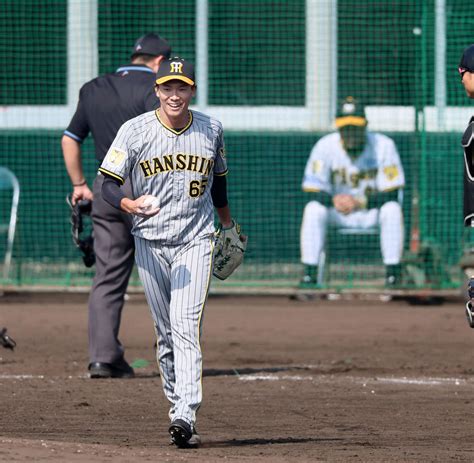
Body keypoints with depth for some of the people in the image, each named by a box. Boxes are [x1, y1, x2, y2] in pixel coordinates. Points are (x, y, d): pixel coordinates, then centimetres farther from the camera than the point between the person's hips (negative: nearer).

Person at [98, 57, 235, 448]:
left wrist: (227, 224, 31)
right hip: (150, 242, 1)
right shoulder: (135, 131, -3)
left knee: (186, 326, -16)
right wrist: (129, 204, -24)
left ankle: (185, 417, -26)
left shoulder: (211, 130, 3)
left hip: (196, 242, -1)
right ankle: (178, 408, 18)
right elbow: (109, 184, -4)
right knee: (166, 333, 7)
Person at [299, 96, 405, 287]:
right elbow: (314, 192, -12)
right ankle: (309, 272, -27)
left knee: (392, 209, -33)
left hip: (372, 211, -1)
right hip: (337, 214, 1)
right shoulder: (325, 146, -11)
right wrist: (334, 200, -34)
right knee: (313, 209, -29)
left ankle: (393, 272, -29)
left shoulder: (383, 145, -14)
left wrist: (359, 202, -30)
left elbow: (391, 194, -15)